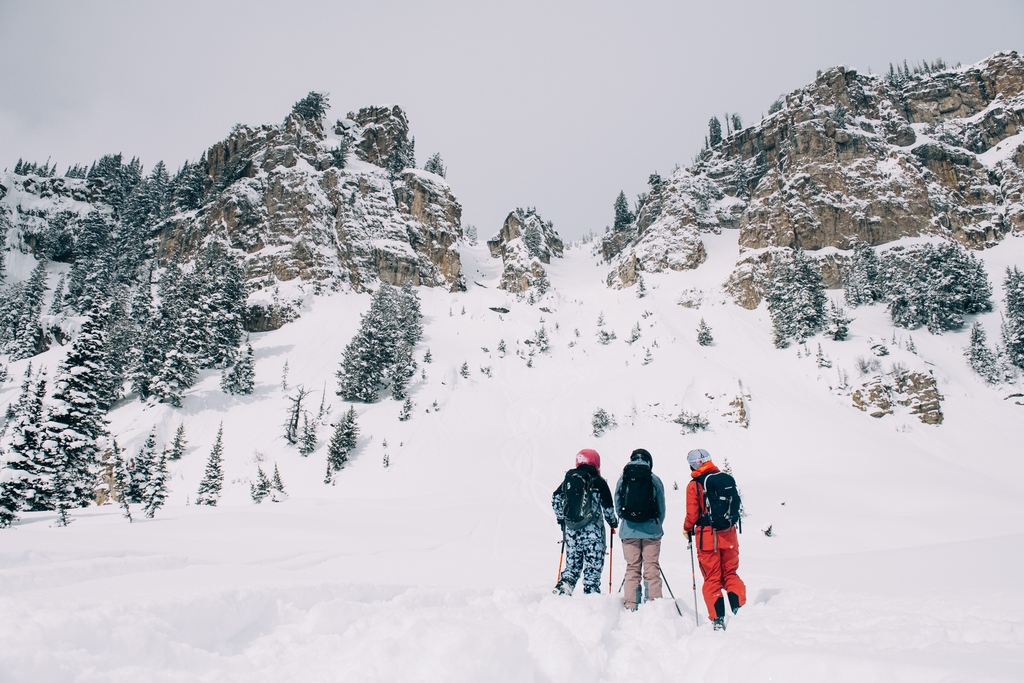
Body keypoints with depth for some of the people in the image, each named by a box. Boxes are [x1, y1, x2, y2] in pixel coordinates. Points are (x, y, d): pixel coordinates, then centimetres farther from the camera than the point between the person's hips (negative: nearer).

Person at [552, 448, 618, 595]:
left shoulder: (569, 479, 7)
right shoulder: (598, 481, -5)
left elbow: (555, 498, 11)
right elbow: (608, 506, -2)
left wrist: (561, 519, 22)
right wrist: (613, 522, 16)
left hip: (570, 529, 4)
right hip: (592, 530, -4)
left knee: (572, 564, 14)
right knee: (593, 565, 4)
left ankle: (563, 586, -2)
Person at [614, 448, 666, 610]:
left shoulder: (622, 480, 1)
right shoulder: (654, 480, -2)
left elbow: (618, 507, 7)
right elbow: (661, 508, 4)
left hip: (628, 531, 1)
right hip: (651, 531, -1)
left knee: (632, 568, 8)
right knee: (652, 569, 6)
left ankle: (631, 606, 7)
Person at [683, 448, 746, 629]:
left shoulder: (694, 484, -10)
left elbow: (692, 514, -8)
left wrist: (687, 529, 10)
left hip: (707, 535, -3)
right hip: (728, 533, 3)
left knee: (712, 579, 6)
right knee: (731, 574, 16)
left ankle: (717, 619, 2)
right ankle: (740, 611, 3)